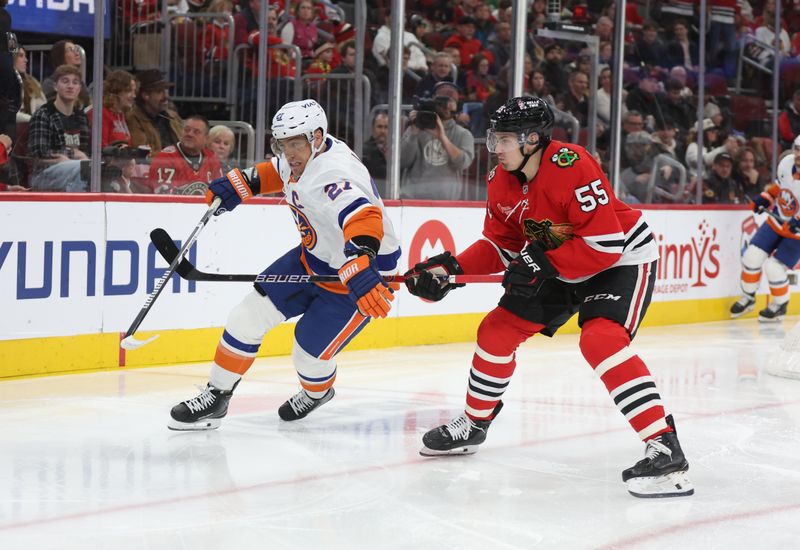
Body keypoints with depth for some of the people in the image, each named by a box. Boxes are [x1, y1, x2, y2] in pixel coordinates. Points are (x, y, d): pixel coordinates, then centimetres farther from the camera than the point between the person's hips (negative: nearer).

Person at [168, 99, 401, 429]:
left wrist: (360, 271, -65)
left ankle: (318, 391, 33)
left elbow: (364, 219, -50)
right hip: (314, 257, 9)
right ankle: (216, 397, 13)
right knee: (249, 315, 0)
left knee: (309, 355, -4)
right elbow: (278, 171, 21)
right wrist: (238, 184, 10)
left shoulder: (333, 174, -33)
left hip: (363, 273, -9)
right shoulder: (307, 153, -4)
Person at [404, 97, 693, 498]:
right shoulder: (502, 182, -6)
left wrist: (542, 264, -31)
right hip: (558, 265, 9)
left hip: (624, 257, -9)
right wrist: (450, 268, -12)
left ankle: (665, 450, -33)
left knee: (600, 340, -31)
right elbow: (499, 246, 3)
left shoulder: (572, 167, -31)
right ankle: (473, 425, 29)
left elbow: (606, 244, -31)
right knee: (498, 329, 7)